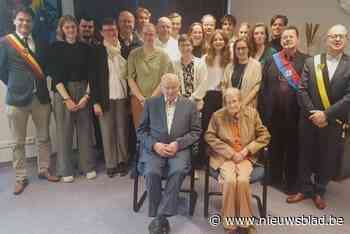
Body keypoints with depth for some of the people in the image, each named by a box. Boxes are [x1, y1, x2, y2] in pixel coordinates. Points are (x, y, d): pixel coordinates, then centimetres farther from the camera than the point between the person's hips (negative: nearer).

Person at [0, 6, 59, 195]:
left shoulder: (40, 43, 8)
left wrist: (39, 84, 6)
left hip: (41, 96, 3)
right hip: (17, 98, -3)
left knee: (44, 137, 11)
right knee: (18, 142, 6)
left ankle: (43, 170, 28)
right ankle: (21, 177, 20)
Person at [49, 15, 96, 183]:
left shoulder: (85, 47, 7)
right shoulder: (56, 47, 2)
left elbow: (90, 73, 3)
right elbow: (55, 75, -4)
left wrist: (87, 95, -8)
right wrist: (67, 98, -12)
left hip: (83, 91, 2)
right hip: (62, 92, -1)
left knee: (85, 129, 4)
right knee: (64, 130, 1)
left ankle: (88, 167, 16)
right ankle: (66, 170, 14)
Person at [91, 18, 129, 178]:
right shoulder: (97, 51, 0)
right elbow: (94, 78, -2)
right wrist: (96, 102, -8)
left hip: (122, 97, 1)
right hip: (105, 98, -1)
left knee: (122, 131, 6)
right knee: (107, 132, 5)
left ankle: (122, 162, 20)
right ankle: (110, 164, 17)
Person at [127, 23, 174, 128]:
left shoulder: (163, 55, 2)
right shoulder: (134, 54, 5)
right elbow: (130, 78, 2)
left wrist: (152, 98, -9)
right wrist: (142, 98, -6)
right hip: (138, 99, 1)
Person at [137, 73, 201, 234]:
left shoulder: (189, 105, 8)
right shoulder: (150, 103, 9)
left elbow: (196, 132, 6)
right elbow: (141, 130, 8)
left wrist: (178, 143, -11)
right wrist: (154, 145, -11)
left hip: (179, 148, 0)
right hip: (154, 147, 1)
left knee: (178, 171, -30)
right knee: (151, 172, -28)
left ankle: (160, 217, -17)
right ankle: (160, 217, -7)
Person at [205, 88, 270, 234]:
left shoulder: (251, 113, 7)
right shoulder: (217, 115, 4)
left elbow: (264, 136, 7)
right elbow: (209, 136, -3)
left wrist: (247, 149, -7)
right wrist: (230, 152, -11)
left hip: (245, 156, 1)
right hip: (224, 157, 0)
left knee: (243, 180, -29)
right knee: (229, 180, -30)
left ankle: (245, 222, -8)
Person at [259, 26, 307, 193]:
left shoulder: (306, 60, 1)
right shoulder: (272, 60, 8)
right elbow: (264, 86, 6)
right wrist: (263, 109, 1)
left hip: (294, 112, -2)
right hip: (273, 112, 3)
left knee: (292, 148, 9)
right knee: (274, 147, 14)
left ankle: (291, 182, 27)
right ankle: (274, 178, 32)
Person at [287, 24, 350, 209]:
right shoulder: (311, 62, 2)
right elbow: (302, 90, -3)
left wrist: (326, 114, -18)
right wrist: (312, 113, -13)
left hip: (334, 123, -1)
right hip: (309, 120, 1)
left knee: (328, 159, 12)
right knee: (306, 156, 12)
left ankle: (319, 192, 33)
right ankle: (304, 189, 31)